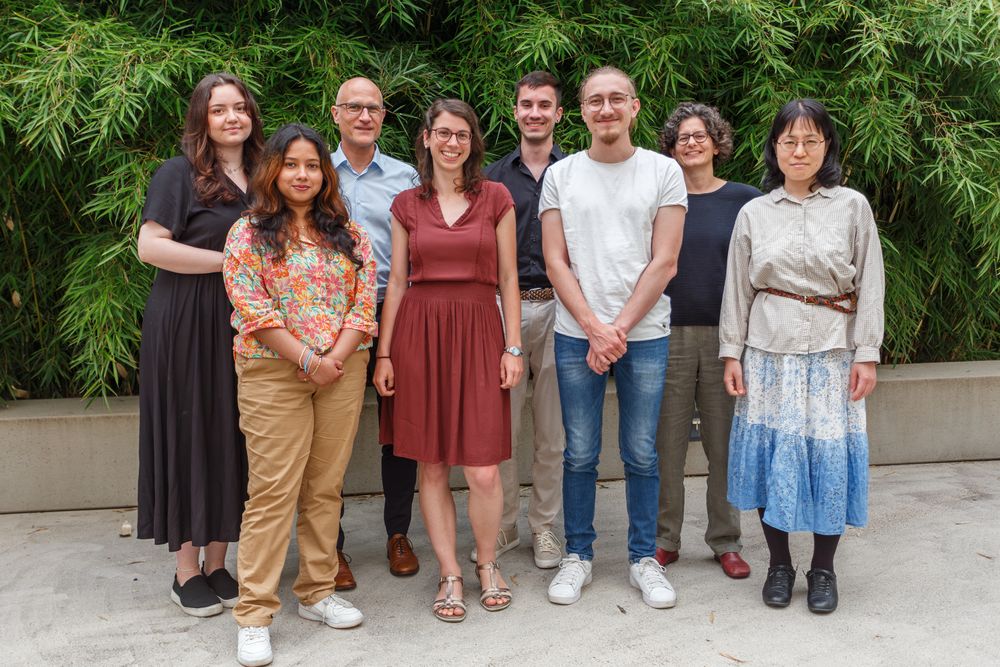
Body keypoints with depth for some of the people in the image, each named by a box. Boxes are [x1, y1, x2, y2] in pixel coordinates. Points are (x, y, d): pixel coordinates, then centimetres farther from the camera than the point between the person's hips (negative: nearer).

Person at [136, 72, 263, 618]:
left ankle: (217, 563, 19)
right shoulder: (179, 173, -2)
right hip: (186, 323, -5)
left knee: (232, 435, 7)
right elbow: (150, 245, -13)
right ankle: (186, 572, 11)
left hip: (242, 325, 5)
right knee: (189, 433, 0)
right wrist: (231, 260, -14)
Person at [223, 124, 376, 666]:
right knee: (273, 490, -5)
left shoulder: (348, 234, 12)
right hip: (273, 373, -3)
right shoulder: (248, 233, 2)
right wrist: (308, 359, -13)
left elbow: (365, 300, 4)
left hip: (343, 371, 4)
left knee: (326, 486, 9)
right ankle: (254, 613, 2)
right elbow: (252, 309, -8)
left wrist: (337, 358, -9)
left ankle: (317, 592, 22)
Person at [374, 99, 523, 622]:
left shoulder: (495, 198, 6)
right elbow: (397, 282, 9)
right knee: (431, 465, 4)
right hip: (419, 333, 1)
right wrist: (383, 354, 4)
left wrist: (513, 347, -1)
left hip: (478, 332, -1)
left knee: (483, 470, -4)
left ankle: (487, 564, 20)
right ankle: (450, 574, 18)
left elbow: (507, 278, 6)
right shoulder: (407, 205, 9)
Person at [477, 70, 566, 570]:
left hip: (557, 306, -1)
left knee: (553, 430, 5)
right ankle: (503, 524, 17)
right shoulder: (494, 176, 11)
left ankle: (543, 527, 18)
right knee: (500, 425, 3)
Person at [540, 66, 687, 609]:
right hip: (575, 336, 1)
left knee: (641, 454, 6)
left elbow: (664, 263, -3)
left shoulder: (663, 172, 3)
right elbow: (556, 262, 2)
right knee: (579, 453, 6)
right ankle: (577, 555, 21)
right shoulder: (561, 175, 7)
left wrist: (619, 329, -10)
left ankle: (644, 558, 21)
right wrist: (594, 328, -9)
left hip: (644, 334, -1)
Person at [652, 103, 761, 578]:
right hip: (669, 335, 0)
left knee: (725, 444, 6)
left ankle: (726, 542, 19)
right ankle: (664, 539, 16)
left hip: (726, 337, 0)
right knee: (667, 443, 4)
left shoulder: (746, 200, 5)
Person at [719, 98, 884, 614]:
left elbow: (870, 286, 2)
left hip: (831, 351, -1)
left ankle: (823, 569, 19)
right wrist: (731, 353, 2)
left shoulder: (852, 207, 3)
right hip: (768, 350, 1)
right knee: (771, 451, 3)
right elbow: (737, 289, 7)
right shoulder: (754, 213, 6)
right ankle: (779, 564, 20)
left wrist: (867, 354, -4)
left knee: (829, 454, 1)